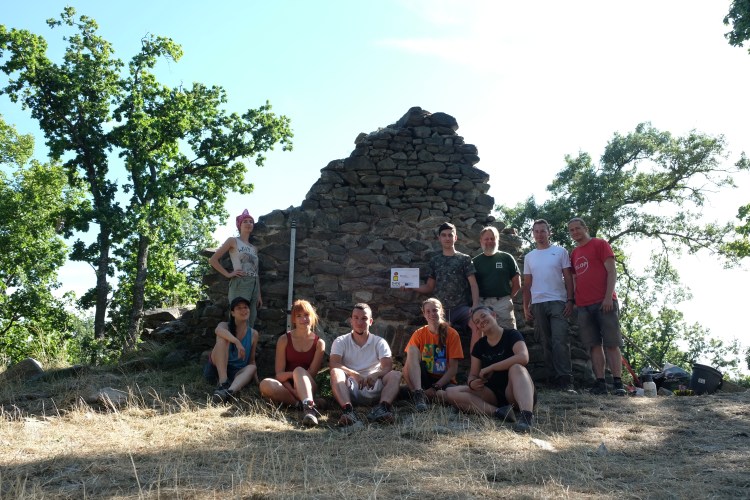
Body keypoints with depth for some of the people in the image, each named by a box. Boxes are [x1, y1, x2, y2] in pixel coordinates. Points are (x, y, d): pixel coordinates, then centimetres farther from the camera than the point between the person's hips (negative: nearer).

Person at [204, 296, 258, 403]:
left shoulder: (253, 334, 6)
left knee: (251, 368, -30)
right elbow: (218, 330, -30)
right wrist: (237, 342, -46)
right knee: (223, 338, -24)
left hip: (237, 374, 2)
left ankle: (230, 391, -60)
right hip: (216, 369, -2)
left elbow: (251, 360, 11)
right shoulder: (225, 326, -3)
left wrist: (255, 377, -8)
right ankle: (223, 384, -38)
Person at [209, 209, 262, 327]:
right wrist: (228, 274, -7)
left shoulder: (254, 248, 21)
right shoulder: (233, 241, 5)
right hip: (240, 284, -6)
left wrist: (259, 295, 13)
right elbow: (213, 260, -1)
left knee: (250, 324, 4)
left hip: (254, 286, 6)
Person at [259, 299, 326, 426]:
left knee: (299, 370, -34)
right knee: (265, 384, -30)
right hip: (287, 387, 1)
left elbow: (312, 373, -1)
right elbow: (279, 374, -3)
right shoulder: (284, 340, 5)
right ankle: (306, 402, -32)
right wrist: (293, 390, -18)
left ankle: (308, 407, -55)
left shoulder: (319, 343, 5)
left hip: (307, 386, -1)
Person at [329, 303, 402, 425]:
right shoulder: (341, 341, 11)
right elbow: (333, 363, -8)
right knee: (335, 372, -28)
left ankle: (382, 408, -50)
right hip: (349, 389, -1)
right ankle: (347, 410, -52)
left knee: (396, 375, -23)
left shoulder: (379, 342, 13)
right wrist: (355, 375, -26)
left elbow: (388, 366, -3)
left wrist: (375, 375, -27)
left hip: (373, 388, 1)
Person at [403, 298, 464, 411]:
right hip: (423, 378, 2)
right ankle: (418, 393, -33)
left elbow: (453, 368, -6)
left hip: (444, 381, -2)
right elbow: (411, 360, -5)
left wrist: (435, 387, -16)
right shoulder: (419, 334, 3)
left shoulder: (452, 334, -3)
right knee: (412, 349, -24)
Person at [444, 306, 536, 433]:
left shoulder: (512, 335, -4)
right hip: (491, 393, 5)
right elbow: (473, 375, 11)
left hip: (513, 392, -4)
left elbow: (523, 357, -24)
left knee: (516, 368, -35)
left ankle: (527, 415, -54)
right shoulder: (479, 346, 11)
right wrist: (472, 383, -15)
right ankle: (497, 412, -34)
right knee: (451, 393, -17)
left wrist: (490, 368, -22)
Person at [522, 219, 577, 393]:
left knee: (560, 341, -13)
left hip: (558, 302, -4)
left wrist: (570, 300, -8)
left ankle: (565, 380, -15)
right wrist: (526, 307, 7)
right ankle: (555, 377, 9)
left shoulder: (560, 252, 6)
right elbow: (527, 284, 15)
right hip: (537, 304, 4)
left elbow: (568, 278, 3)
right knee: (546, 343, 4)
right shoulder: (529, 257, 15)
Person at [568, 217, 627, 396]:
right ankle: (600, 383, 2)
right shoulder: (574, 253, 19)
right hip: (584, 306, 5)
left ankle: (618, 383, -4)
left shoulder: (600, 244, 2)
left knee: (611, 343, -5)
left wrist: (608, 297, -14)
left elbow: (611, 271, -5)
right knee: (594, 344, 2)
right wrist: (573, 301, 10)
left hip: (604, 302, -5)